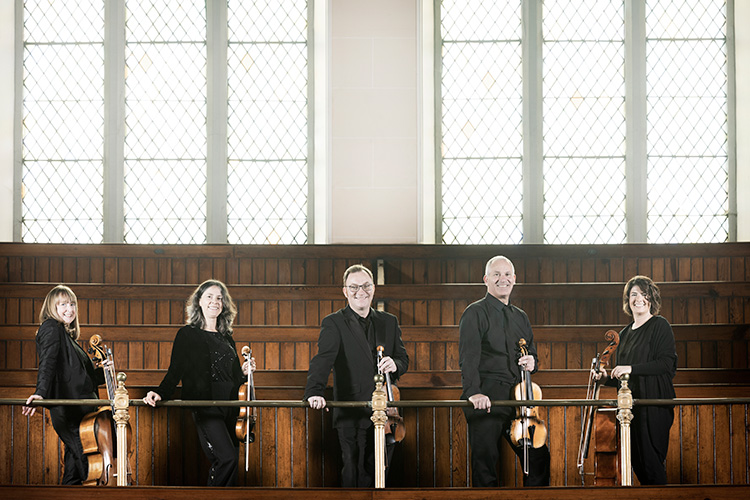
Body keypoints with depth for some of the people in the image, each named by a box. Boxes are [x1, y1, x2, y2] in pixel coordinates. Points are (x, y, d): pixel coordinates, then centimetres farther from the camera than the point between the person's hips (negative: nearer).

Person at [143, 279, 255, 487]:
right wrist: (160, 393, -15)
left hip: (228, 408, 6)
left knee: (226, 463, 2)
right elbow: (175, 371, 0)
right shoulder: (188, 334, 5)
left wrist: (243, 372, 6)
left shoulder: (227, 338, 19)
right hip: (204, 406, -6)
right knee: (227, 458, -21)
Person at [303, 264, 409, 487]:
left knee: (379, 474, 7)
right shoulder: (333, 323, -1)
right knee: (355, 475, -4)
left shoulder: (389, 322, 14)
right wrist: (315, 392, -35)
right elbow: (322, 360, -16)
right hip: (352, 417, -4)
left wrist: (395, 364, -11)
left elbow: (403, 360, 15)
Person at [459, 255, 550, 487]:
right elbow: (468, 357, -13)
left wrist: (531, 363, 2)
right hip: (486, 399, -6)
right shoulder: (475, 313, -1)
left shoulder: (521, 317, 19)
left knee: (539, 456, 3)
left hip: (517, 398, 6)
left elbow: (532, 354, 28)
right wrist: (473, 392, -27)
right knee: (485, 460, -4)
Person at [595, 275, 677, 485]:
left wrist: (631, 368, -20)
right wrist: (607, 377, 4)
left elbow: (666, 363, -14)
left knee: (651, 461, -10)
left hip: (654, 404, -7)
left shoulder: (660, 326, -3)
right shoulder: (625, 333, 18)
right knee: (637, 461, 6)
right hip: (631, 404, 7)